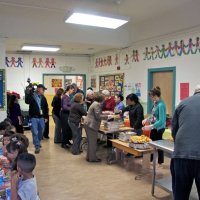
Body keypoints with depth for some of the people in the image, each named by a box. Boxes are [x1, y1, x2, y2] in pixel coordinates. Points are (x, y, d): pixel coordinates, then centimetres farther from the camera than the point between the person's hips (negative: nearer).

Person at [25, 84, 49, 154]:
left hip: (41, 117, 5)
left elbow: (46, 108, 12)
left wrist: (46, 117, 9)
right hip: (33, 117, -4)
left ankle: (37, 143, 36)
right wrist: (28, 92, -32)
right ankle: (37, 146, 4)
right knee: (35, 132, -5)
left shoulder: (43, 98, 7)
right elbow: (27, 101, -27)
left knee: (41, 132, 13)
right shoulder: (31, 96, -6)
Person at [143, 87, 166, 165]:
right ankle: (149, 159, 35)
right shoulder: (156, 103, 1)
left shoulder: (161, 105, -25)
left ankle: (160, 162, 27)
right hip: (154, 126, 8)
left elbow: (161, 121, -26)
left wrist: (150, 126, -28)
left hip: (159, 127, -8)